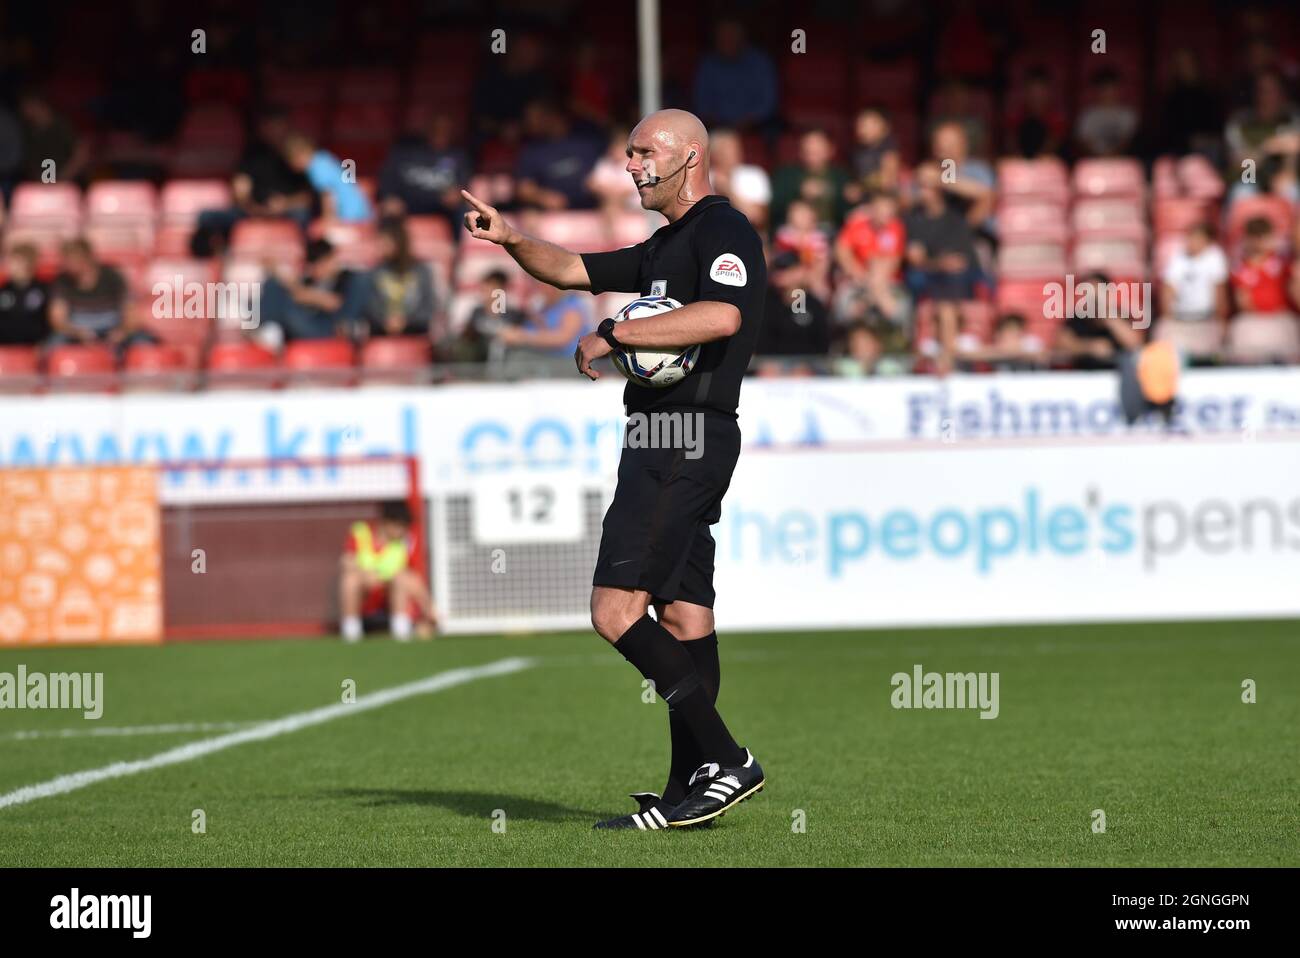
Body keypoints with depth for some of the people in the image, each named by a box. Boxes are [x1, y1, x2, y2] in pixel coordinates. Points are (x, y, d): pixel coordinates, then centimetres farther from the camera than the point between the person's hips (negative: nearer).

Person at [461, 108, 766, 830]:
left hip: (683, 441, -10)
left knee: (616, 611, -16)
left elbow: (722, 315, -27)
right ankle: (690, 791, 7)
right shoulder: (666, 246, 23)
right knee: (681, 618, 7)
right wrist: (511, 239, 11)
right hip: (663, 440, 10)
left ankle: (725, 762, -16)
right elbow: (574, 271, 30)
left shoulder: (723, 230, -9)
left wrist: (614, 335, -21)